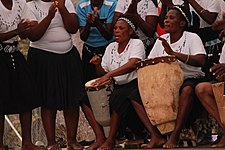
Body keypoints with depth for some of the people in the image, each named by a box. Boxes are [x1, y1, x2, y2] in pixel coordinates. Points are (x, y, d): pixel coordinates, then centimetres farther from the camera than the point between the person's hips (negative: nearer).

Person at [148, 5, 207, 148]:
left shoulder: (192, 38, -7)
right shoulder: (161, 40, 10)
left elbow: (200, 61, -24)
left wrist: (173, 53, -33)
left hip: (190, 78, -6)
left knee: (187, 90, -40)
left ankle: (175, 136, -39)